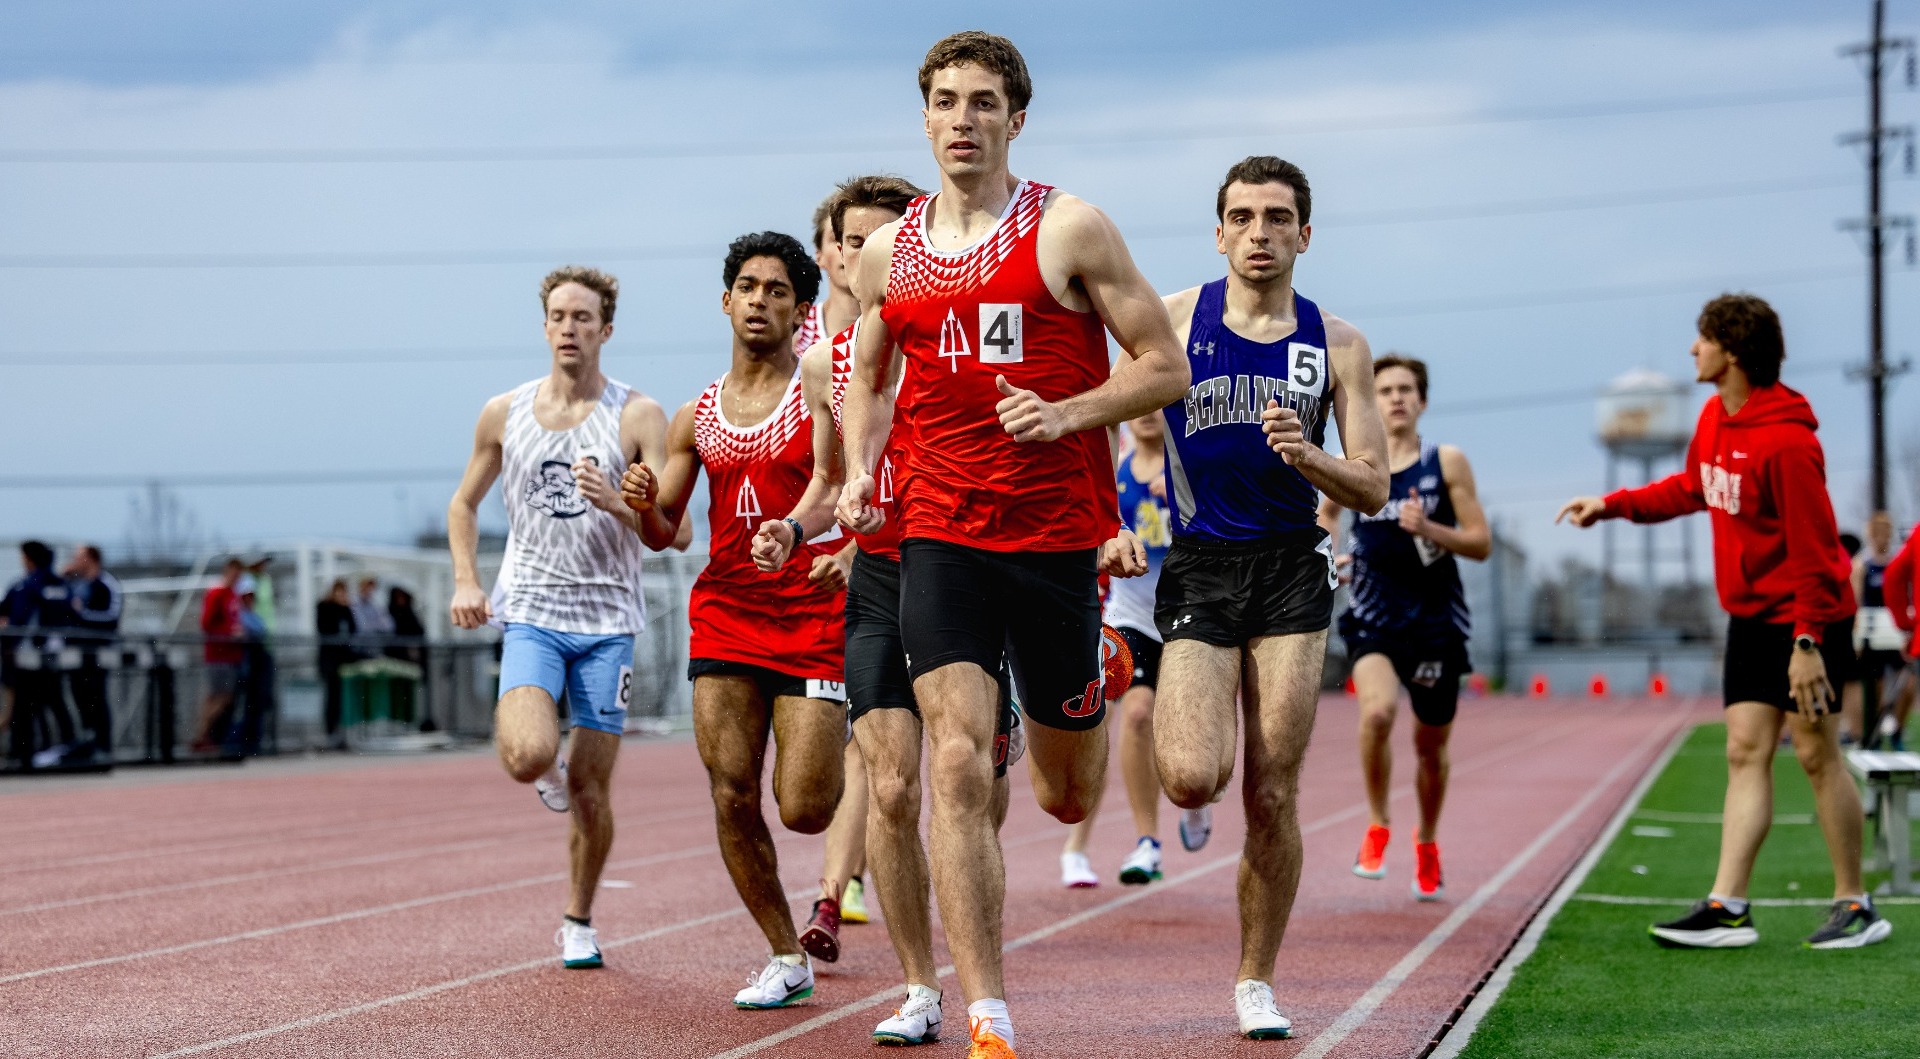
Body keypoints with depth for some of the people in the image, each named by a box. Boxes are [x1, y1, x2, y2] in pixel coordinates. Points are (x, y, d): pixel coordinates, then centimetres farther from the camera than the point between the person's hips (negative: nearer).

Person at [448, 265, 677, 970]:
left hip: (608, 621, -1)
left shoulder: (638, 417, -3)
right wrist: (466, 581, 4)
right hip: (531, 613, 1)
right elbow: (464, 502, 19)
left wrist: (615, 504, -27)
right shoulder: (504, 414, 5)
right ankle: (549, 767, 14)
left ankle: (579, 922, 22)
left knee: (590, 787, 2)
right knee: (526, 757, -23)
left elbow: (667, 535, -7)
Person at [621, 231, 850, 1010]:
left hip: (812, 616, -4)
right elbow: (664, 531, 15)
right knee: (732, 799, -4)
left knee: (803, 809, -9)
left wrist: (855, 552, -22)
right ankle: (786, 960, 9)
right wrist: (642, 503, -8)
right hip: (725, 616, 4)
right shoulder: (696, 419, 13)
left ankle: (841, 751, 28)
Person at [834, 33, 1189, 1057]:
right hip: (939, 535, 1)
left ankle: (1093, 696, 49)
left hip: (1057, 532, -1)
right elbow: (868, 379, 24)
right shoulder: (887, 253, 9)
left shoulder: (1070, 230, -2)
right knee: (958, 767, -15)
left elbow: (1164, 367, -1)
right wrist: (859, 473, 5)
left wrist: (1066, 414, -16)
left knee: (1066, 797, 10)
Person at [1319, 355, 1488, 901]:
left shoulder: (1447, 462, -2)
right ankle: (1376, 829, -7)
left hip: (1436, 620, 0)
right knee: (1378, 712, -28)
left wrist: (1430, 529, -20)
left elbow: (1482, 544, -3)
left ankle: (1427, 843, 39)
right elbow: (1326, 512, 25)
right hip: (1374, 617, 0)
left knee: (1431, 746, 11)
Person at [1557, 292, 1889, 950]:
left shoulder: (1787, 440, -22)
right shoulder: (1715, 419, 5)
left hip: (1805, 617, -8)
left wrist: (1807, 642, -23)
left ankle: (1854, 907, 7)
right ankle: (1728, 907, -1)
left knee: (1816, 754, -3)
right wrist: (1612, 505, 17)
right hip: (1750, 616, 8)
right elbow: (1691, 488, 24)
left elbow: (1813, 545, -22)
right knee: (1746, 752, 3)